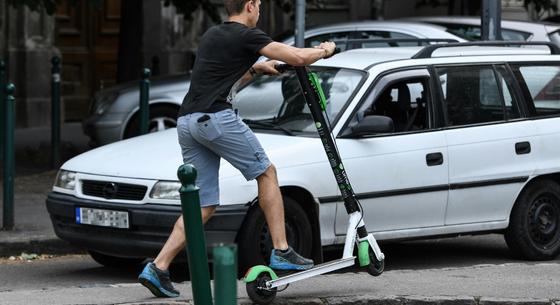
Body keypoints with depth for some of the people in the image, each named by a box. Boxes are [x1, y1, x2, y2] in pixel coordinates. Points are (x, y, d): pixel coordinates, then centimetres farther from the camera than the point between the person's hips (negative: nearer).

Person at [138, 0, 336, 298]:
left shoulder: (212, 35, 23)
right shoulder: (246, 36, -2)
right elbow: (298, 57, -6)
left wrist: (255, 68, 47)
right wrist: (324, 50, 13)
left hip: (186, 122, 8)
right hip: (216, 117, -8)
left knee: (203, 207, 9)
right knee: (266, 173, 9)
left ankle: (157, 268, 0)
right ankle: (281, 252, 6)